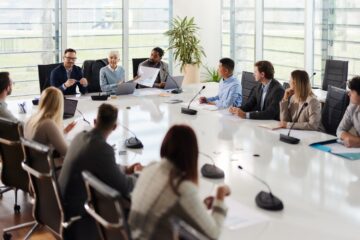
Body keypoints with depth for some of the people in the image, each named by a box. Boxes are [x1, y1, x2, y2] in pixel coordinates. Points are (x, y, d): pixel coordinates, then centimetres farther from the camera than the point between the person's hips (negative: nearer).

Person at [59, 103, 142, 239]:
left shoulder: (81, 137, 1)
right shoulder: (103, 148, -26)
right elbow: (123, 187, -18)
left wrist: (125, 170, 19)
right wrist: (138, 176, 1)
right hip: (78, 211, -8)